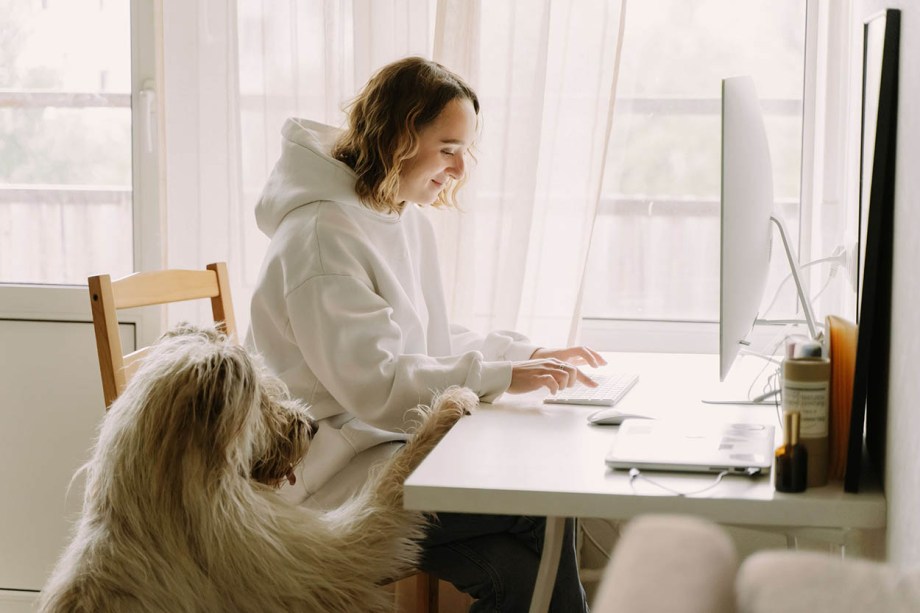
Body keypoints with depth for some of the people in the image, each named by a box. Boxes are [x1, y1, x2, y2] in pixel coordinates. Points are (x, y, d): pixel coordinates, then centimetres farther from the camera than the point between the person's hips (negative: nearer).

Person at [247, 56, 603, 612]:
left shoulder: (409, 221, 13)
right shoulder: (322, 234, -17)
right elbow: (375, 384, -23)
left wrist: (531, 355, 5)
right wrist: (502, 377, -24)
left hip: (398, 443, 9)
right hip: (334, 479, -9)